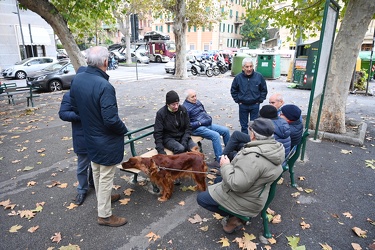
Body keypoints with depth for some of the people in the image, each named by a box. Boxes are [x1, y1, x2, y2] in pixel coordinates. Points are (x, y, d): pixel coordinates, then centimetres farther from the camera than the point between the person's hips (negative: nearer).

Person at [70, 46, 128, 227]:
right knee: (106, 177, 7)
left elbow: (75, 108, 8)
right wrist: (124, 130, -10)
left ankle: (102, 198, 49)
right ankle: (104, 215, 23)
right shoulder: (104, 86, -29)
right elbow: (111, 119, -29)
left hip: (89, 136, 8)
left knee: (96, 171, 26)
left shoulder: (76, 79, -3)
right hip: (107, 140, -8)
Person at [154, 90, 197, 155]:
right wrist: (160, 150, -19)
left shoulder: (183, 109, -2)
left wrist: (184, 141, -13)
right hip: (168, 138, -3)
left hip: (182, 136, 4)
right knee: (180, 149, -32)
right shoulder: (161, 113, -11)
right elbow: (157, 133, -11)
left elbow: (188, 127, 2)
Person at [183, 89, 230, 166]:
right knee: (216, 135, -29)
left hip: (207, 124, 9)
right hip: (197, 128, -9)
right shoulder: (185, 108, -12)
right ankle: (219, 160, -23)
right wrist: (200, 123, -18)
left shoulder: (197, 102, 14)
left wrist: (209, 117, 9)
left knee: (226, 130, 1)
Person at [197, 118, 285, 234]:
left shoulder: (253, 156, -34)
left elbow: (236, 184, -32)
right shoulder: (276, 147, -6)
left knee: (201, 198, 2)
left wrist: (226, 166, -19)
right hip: (257, 192, 9)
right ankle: (235, 212, 15)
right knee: (218, 180, 26)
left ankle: (235, 217, 5)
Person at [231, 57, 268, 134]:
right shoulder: (238, 77, -8)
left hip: (255, 105, 0)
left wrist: (260, 100, -1)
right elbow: (233, 90, 5)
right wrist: (237, 100, 0)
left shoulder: (259, 76, -7)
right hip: (243, 105, 0)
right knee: (243, 125, 12)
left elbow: (264, 90, 4)